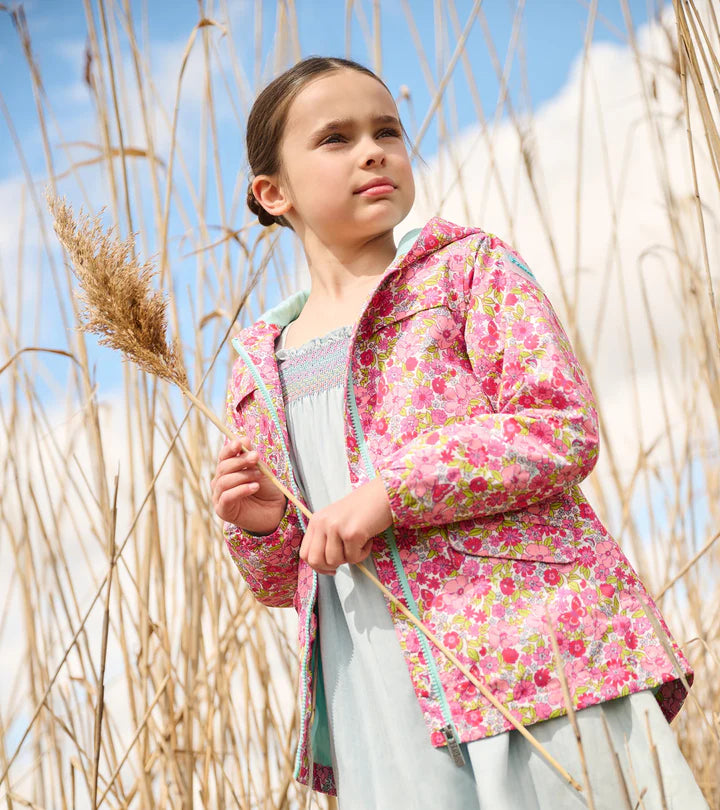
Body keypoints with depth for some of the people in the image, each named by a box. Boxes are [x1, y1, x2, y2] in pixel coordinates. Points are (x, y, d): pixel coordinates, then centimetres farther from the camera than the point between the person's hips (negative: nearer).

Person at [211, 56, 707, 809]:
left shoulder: (470, 266, 7)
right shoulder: (261, 367, 19)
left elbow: (564, 430, -7)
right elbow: (289, 580, 23)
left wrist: (391, 491, -15)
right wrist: (260, 528, 0)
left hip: (533, 648, -3)